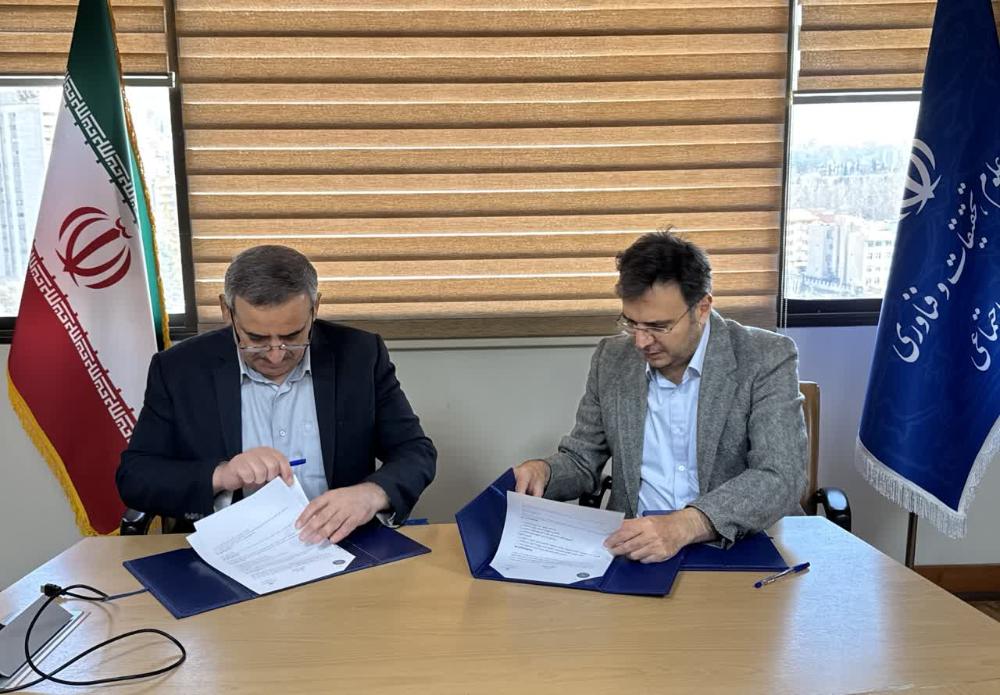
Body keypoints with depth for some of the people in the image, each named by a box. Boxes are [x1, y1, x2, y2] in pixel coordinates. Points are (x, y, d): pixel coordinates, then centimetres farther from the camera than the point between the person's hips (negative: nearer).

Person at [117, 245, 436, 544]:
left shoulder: (360, 355, -4)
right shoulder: (179, 370, -3)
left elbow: (416, 452, -3)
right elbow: (132, 477, -1)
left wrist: (373, 494, -23)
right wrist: (220, 476, -18)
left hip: (339, 547, 0)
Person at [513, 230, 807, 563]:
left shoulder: (767, 359, -9)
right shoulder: (611, 359, 3)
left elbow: (780, 479, -18)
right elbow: (582, 459, 11)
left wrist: (685, 525, -34)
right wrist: (543, 471, -12)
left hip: (740, 550, -1)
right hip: (634, 549, 2)